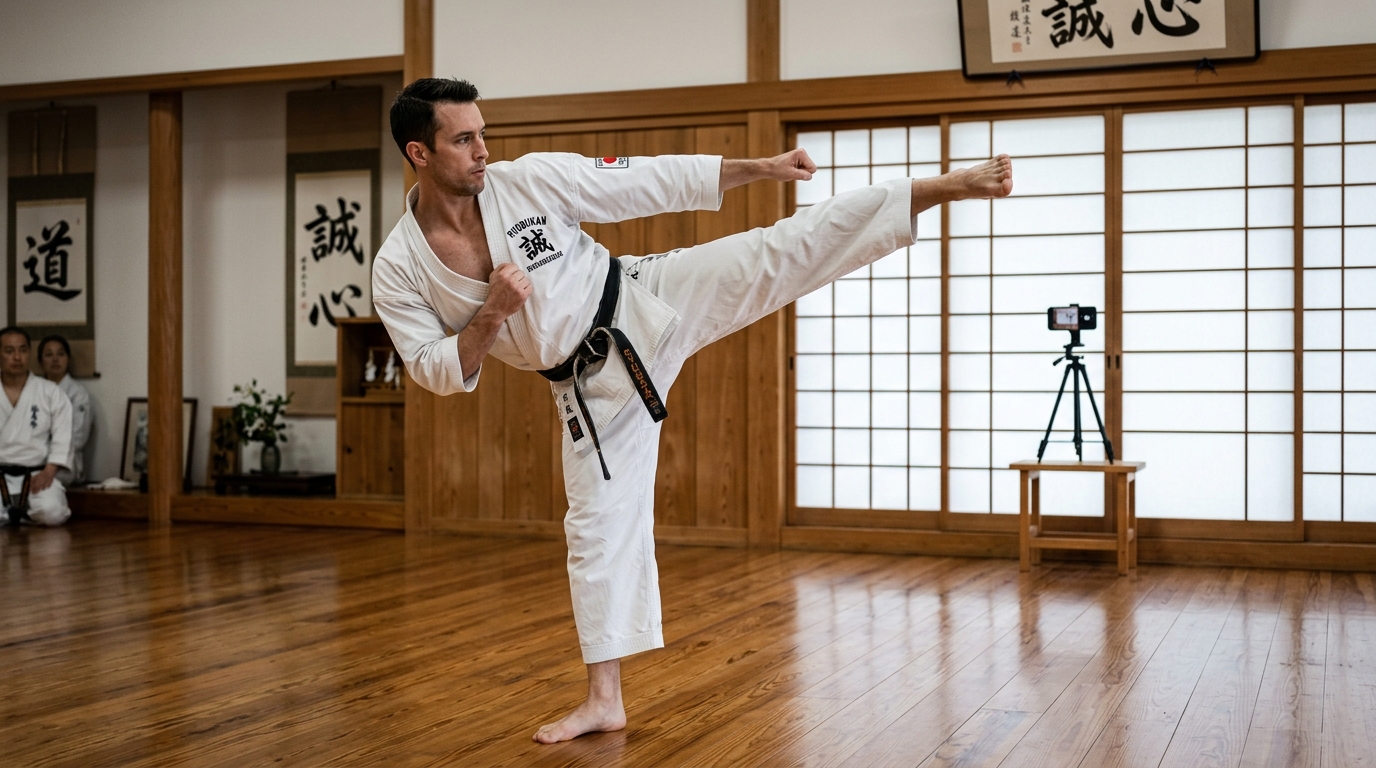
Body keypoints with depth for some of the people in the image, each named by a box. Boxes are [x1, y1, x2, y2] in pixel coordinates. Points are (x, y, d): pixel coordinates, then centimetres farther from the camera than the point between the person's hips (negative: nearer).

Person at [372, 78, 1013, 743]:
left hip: (646, 306, -1)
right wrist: (488, 319, -25)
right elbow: (436, 371, -5)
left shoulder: (530, 178, -12)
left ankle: (946, 187, -20)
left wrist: (761, 167, -6)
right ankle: (604, 700, 18)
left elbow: (647, 182, -7)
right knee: (598, 525, 5)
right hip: (591, 384, 1)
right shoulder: (399, 269, -9)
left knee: (779, 254, -19)